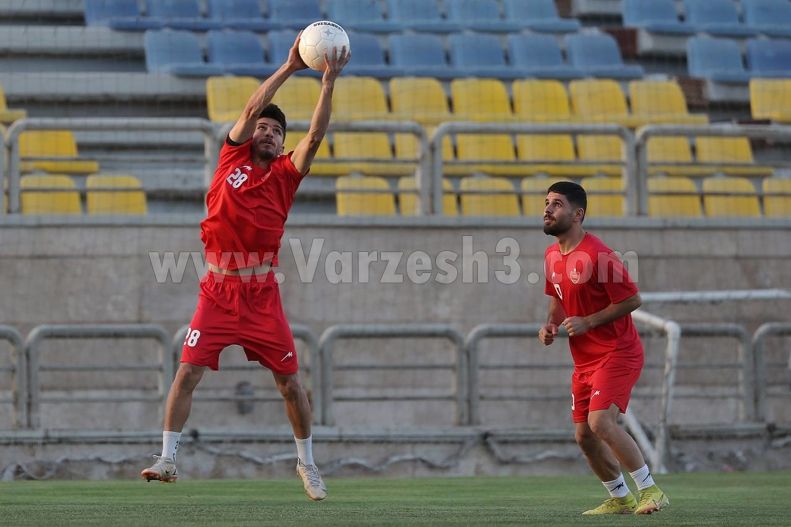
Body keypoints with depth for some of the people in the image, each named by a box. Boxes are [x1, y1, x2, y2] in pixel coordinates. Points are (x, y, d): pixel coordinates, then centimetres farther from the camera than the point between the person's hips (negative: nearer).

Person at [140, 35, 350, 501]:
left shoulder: (285, 173, 6)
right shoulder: (233, 158, 7)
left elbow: (315, 136, -6)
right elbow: (251, 110, -4)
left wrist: (329, 83, -13)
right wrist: (289, 68, -6)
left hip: (262, 296, 0)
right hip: (219, 292, 0)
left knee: (290, 382, 1)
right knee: (187, 372, -8)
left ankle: (307, 463, 18)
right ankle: (168, 459, -1)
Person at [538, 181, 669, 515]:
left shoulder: (597, 255, -19)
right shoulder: (552, 255, 8)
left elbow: (632, 300, -17)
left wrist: (587, 322, -20)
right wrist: (551, 325, 4)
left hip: (617, 353, -9)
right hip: (584, 360, 9)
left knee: (600, 422, -22)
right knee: (584, 435, 7)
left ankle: (650, 490, -11)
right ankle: (620, 499, 23)